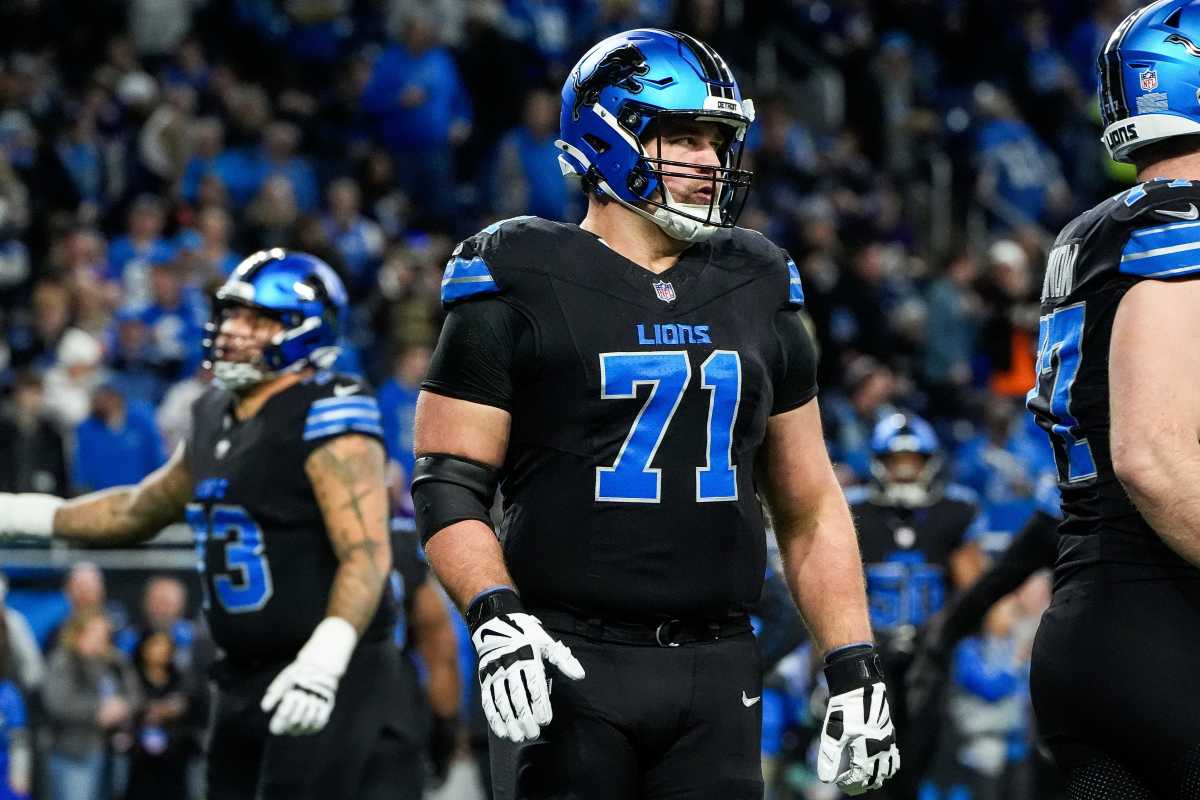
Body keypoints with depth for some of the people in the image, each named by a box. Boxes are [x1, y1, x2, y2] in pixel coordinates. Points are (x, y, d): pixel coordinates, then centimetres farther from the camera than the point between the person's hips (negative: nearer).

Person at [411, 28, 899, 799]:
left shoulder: (758, 294, 13)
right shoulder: (521, 289, -2)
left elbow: (810, 509, 16)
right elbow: (448, 485, -5)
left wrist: (856, 670, 9)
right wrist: (495, 618, -21)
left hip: (717, 674, 4)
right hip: (572, 666, -4)